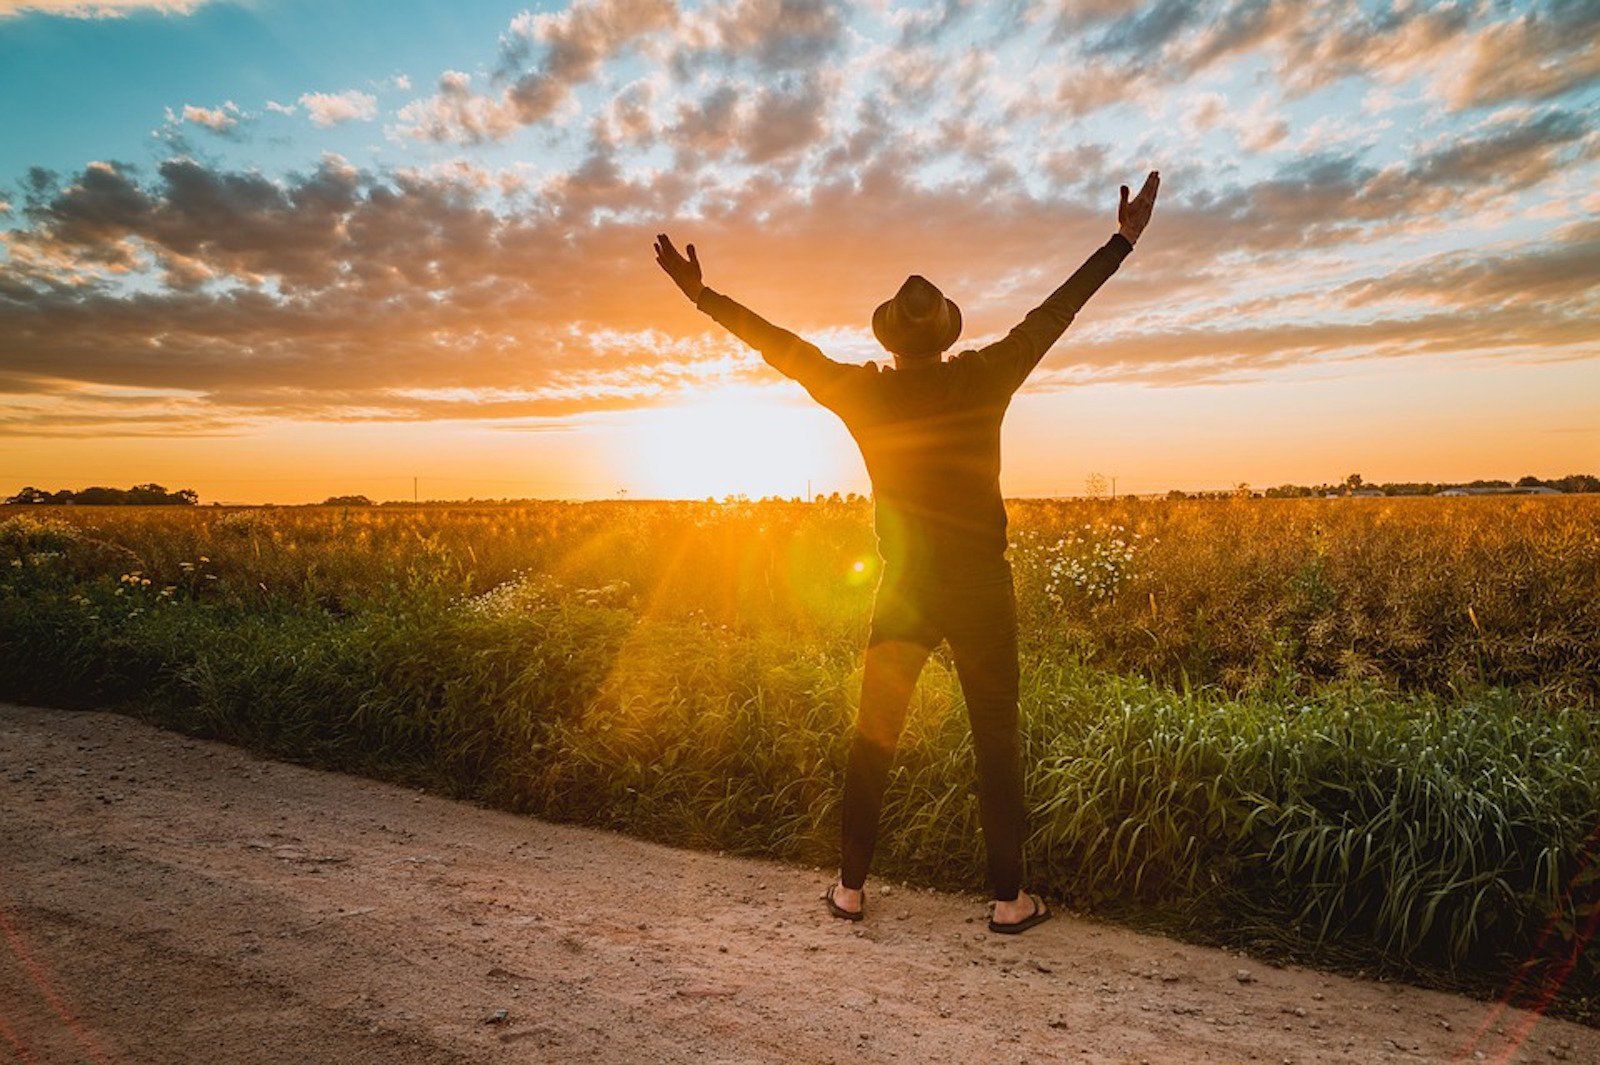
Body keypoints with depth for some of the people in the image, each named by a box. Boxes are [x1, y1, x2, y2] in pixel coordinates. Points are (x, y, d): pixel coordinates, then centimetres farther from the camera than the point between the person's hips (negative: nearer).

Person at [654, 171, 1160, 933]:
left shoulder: (863, 392, -3)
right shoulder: (983, 380, -4)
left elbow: (781, 345, 4)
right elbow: (1054, 313, 4)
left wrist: (702, 294, 13)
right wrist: (1123, 240, 14)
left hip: (903, 590, 1)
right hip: (980, 589, 0)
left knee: (873, 736, 11)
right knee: (996, 738, 8)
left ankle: (851, 887, 20)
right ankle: (1009, 899, 16)